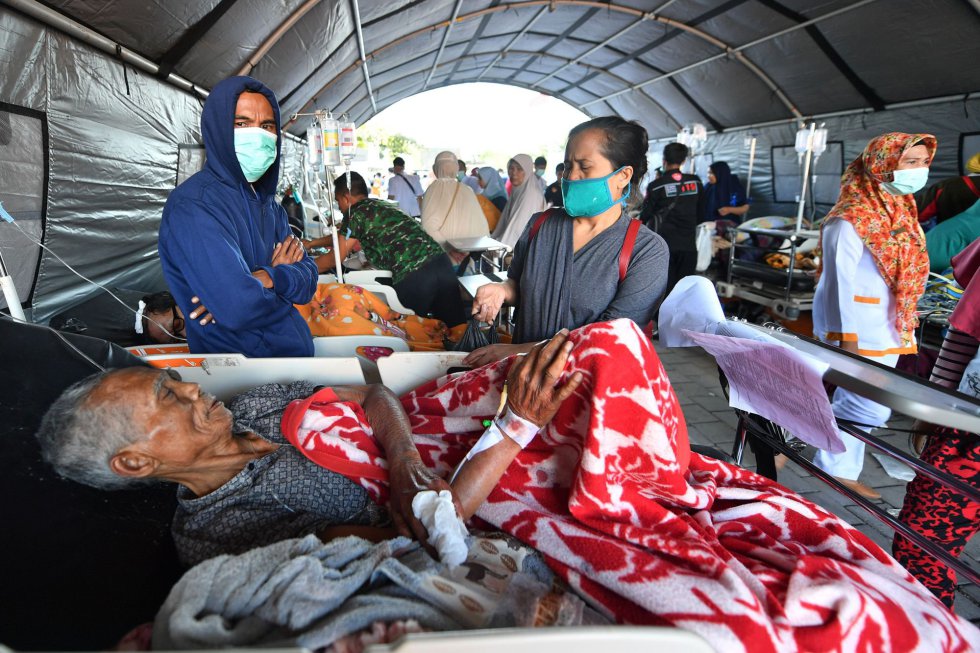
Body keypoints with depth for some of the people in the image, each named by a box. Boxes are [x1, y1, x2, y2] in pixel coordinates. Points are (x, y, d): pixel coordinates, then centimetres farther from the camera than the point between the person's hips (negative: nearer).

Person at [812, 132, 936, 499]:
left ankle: (839, 469, 26)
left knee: (855, 402, 14)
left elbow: (905, 273, 14)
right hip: (858, 329, -8)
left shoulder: (901, 210, 11)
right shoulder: (851, 219, -17)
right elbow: (840, 280, -19)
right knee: (872, 408, -5)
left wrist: (905, 326, 15)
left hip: (886, 327, 9)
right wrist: (848, 339, -21)